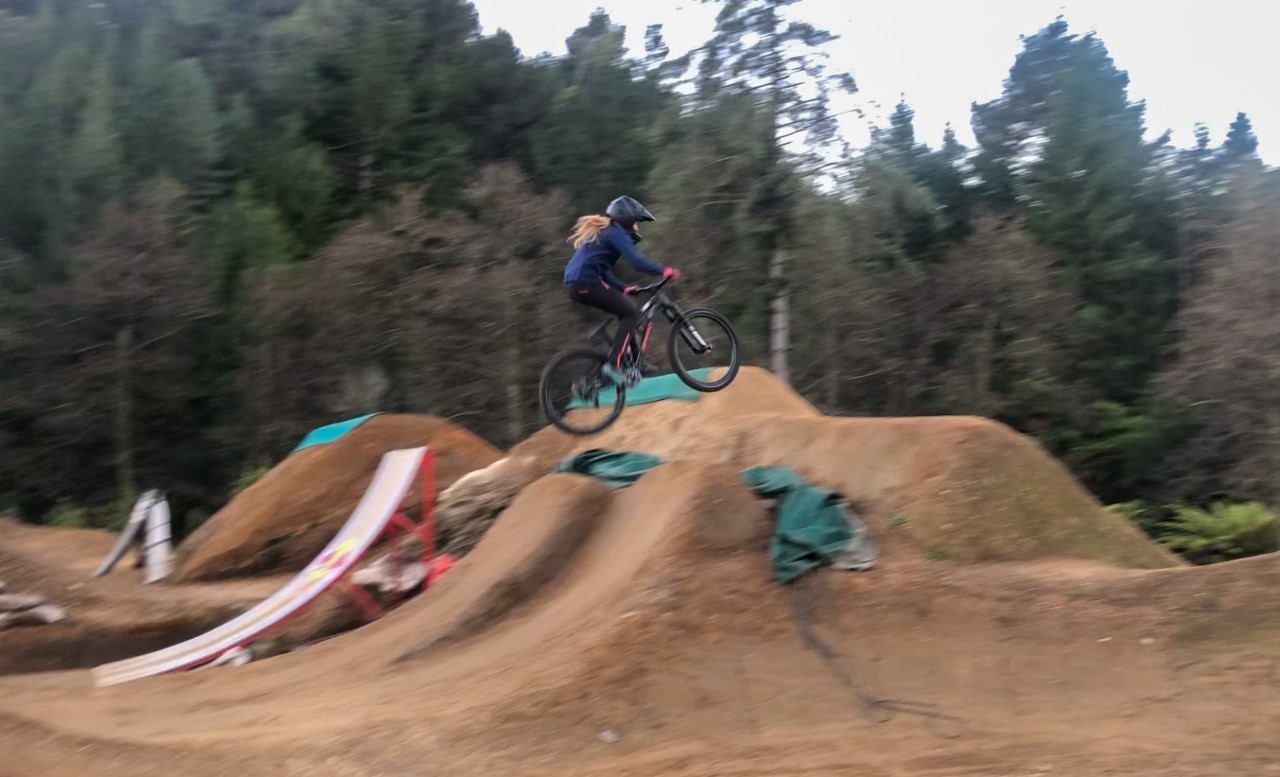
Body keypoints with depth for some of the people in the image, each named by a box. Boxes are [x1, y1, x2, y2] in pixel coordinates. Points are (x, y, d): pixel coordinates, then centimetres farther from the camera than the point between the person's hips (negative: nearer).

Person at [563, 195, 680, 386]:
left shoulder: (604, 232, 26)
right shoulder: (616, 232, -5)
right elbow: (637, 261, -17)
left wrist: (624, 288, 20)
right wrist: (665, 271, -9)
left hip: (576, 283, 10)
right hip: (585, 284, -10)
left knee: (627, 311, 17)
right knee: (631, 313, -5)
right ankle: (613, 365, -12)